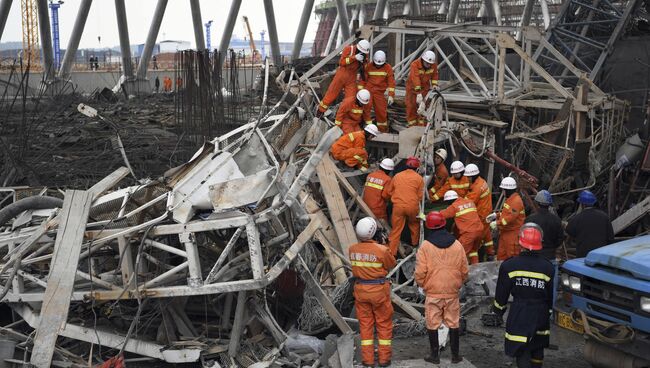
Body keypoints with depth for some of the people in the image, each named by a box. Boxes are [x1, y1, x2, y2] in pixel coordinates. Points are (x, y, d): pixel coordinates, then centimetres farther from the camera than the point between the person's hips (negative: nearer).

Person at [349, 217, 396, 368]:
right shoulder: (381, 250, -20)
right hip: (379, 289, -3)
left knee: (365, 323, 13)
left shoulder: (352, 249, -8)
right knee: (384, 324, 12)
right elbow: (392, 264, -4)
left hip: (360, 289, 3)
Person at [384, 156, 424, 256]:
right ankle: (415, 242, 44)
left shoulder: (397, 176, 6)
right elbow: (420, 195, 1)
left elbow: (389, 192, 13)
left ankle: (392, 252, 2)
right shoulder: (419, 178, 0)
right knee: (414, 224, 28)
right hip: (413, 206, -1)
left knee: (396, 230, 3)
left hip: (398, 206, 1)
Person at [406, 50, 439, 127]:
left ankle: (422, 125, 4)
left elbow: (434, 74, 3)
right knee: (411, 106, 0)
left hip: (425, 87, 3)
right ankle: (412, 125, 11)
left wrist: (434, 84, -15)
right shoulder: (415, 65, -30)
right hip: (413, 87, -3)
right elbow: (415, 78, -39)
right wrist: (418, 93, -47)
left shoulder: (434, 65, -15)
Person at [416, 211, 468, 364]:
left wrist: (422, 284, 7)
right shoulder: (457, 245, -2)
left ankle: (434, 355, 16)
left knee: (432, 324, 9)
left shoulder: (425, 246, -11)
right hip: (452, 293, 3)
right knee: (454, 324, 13)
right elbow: (464, 271, 5)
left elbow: (420, 272, -12)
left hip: (432, 293, -2)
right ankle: (455, 355, 20)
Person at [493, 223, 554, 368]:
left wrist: (499, 309, 14)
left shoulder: (509, 265, -11)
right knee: (537, 349, 23)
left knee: (522, 352, 1)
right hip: (540, 316, 3)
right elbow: (552, 296, 4)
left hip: (519, 316, -3)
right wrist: (550, 313, 19)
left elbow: (502, 293, -3)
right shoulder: (548, 268, -5)